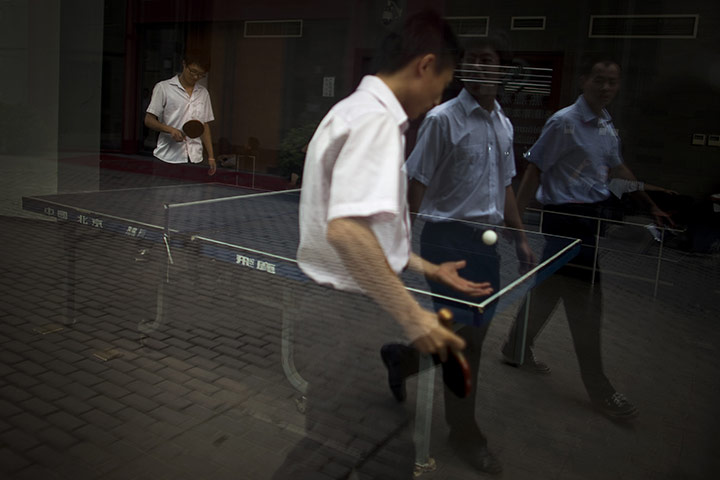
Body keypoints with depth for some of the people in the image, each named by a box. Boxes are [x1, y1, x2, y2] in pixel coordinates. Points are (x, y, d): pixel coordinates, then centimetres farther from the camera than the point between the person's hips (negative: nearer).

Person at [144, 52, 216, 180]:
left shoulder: (203, 93, 15)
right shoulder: (163, 88, 1)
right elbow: (149, 120, -1)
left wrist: (210, 156, 12)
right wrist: (170, 130, -19)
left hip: (194, 160, 3)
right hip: (167, 159, -3)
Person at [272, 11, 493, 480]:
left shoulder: (358, 111, 15)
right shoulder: (375, 118, -18)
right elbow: (346, 230, -32)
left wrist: (431, 270, 25)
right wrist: (412, 315, -26)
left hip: (349, 307, 10)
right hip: (349, 313, -10)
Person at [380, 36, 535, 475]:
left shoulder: (504, 125, 13)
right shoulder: (443, 119, -9)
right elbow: (418, 183, -10)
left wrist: (520, 237, 17)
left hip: (487, 239, 7)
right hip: (450, 237, -7)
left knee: (477, 331, 14)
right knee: (466, 335, -1)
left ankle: (402, 357, 38)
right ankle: (463, 430, 19)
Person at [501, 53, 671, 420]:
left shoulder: (607, 127, 12)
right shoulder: (564, 123, -12)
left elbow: (617, 169, 26)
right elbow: (535, 169, -14)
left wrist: (651, 205, 29)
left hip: (592, 217, 8)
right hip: (567, 218, -8)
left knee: (549, 287, 17)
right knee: (585, 302, -2)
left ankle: (516, 347, 34)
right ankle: (598, 389, 10)